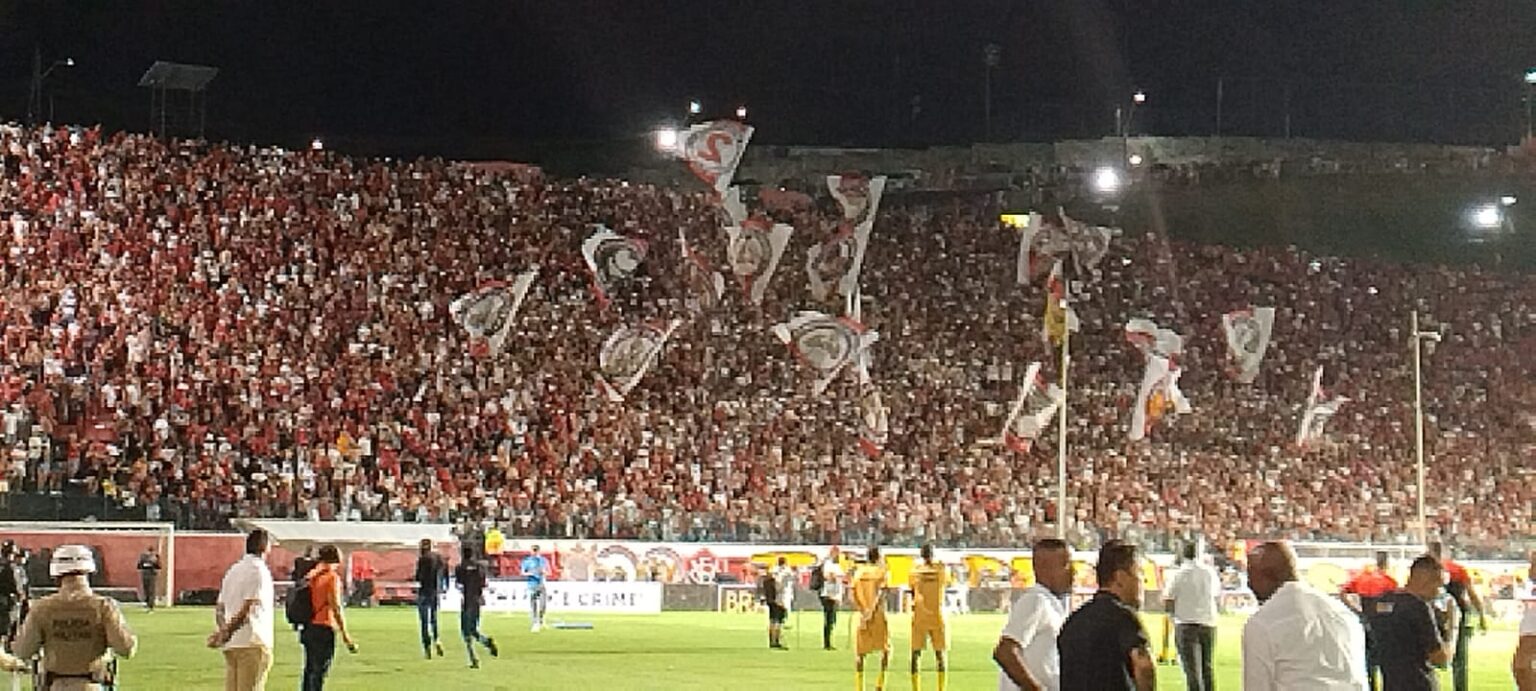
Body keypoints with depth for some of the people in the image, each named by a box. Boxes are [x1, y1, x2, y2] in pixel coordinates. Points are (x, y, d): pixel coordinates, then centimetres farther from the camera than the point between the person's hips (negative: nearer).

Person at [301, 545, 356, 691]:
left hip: (309, 628, 7)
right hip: (324, 628, -7)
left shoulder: (311, 575, 10)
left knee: (309, 670, 16)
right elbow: (336, 607, -15)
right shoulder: (332, 577, -10)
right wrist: (345, 634, -13)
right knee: (319, 672, -5)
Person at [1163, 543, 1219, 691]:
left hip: (1185, 624, -3)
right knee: (1208, 667, 16)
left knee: (1191, 669, -4)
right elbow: (1217, 592, 20)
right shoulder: (1209, 572, 2)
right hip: (1208, 623, 3)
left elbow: (1167, 605, -7)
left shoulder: (1177, 575, -7)